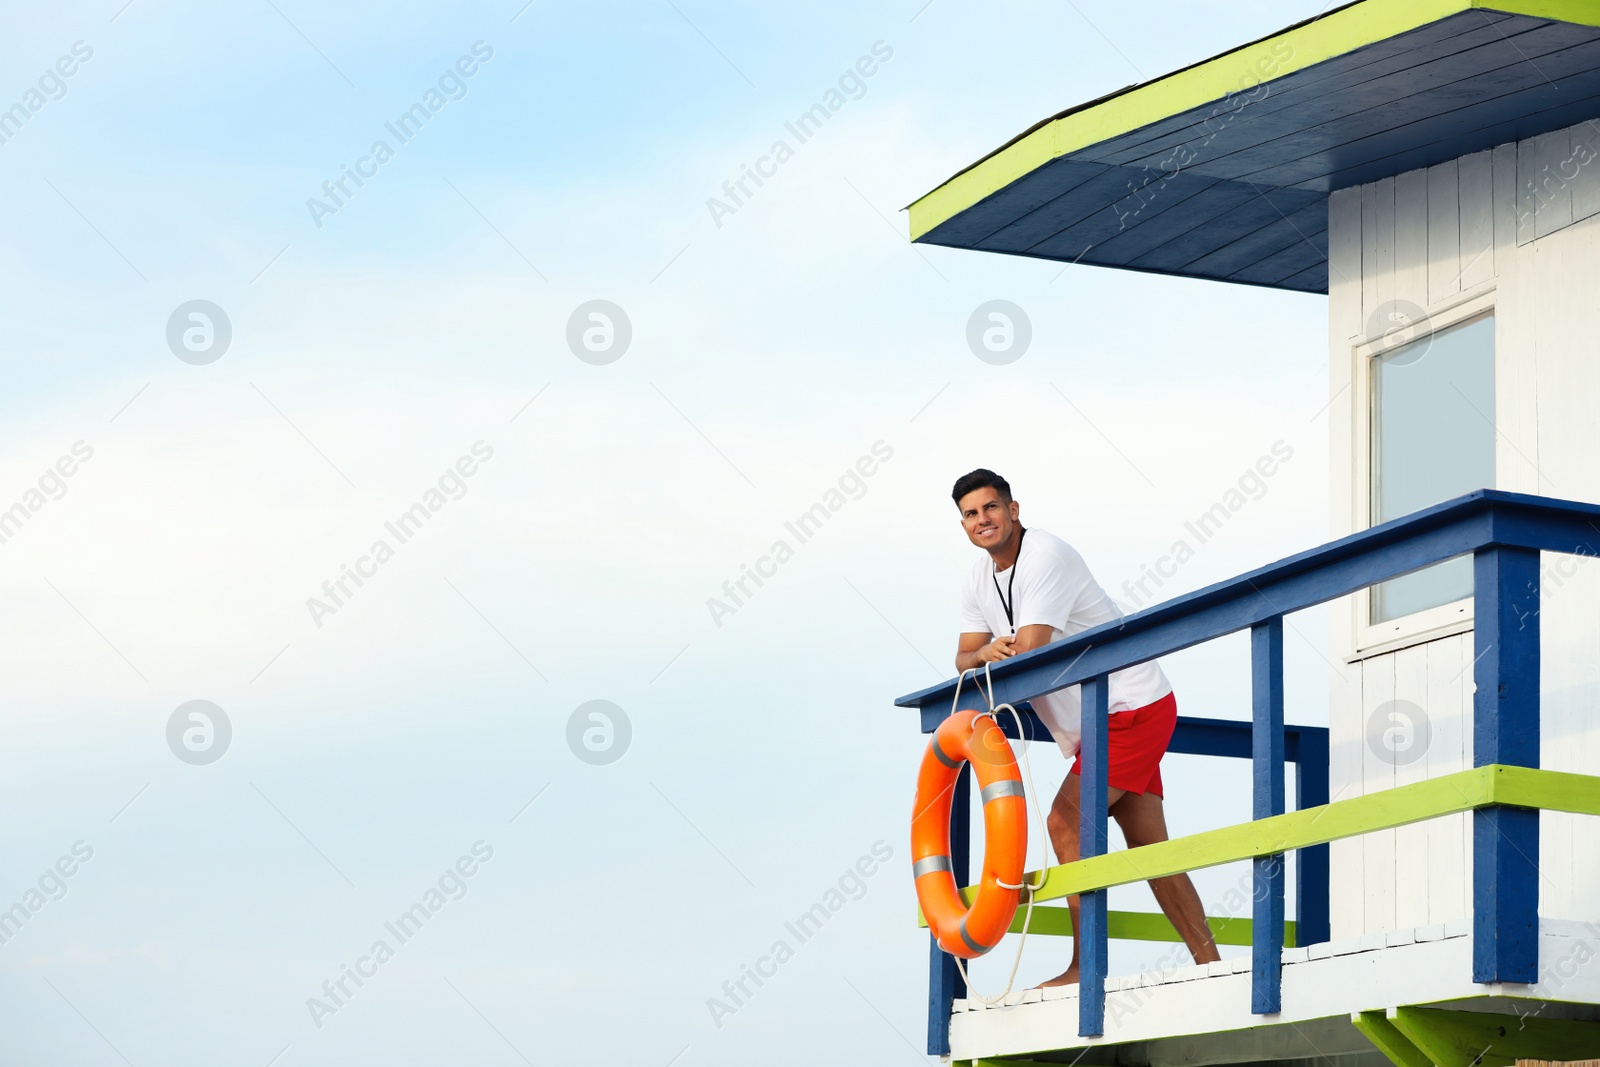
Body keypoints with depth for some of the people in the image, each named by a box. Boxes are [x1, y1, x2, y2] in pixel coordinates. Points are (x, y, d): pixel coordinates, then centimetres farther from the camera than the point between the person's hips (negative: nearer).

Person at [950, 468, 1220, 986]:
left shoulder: (1045, 557, -17)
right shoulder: (979, 583, 10)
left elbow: (1030, 653, -25)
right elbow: (965, 658, 4)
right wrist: (985, 654, -18)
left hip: (1133, 707, -9)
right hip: (1097, 724, 9)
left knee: (1066, 821, -19)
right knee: (1148, 847, 6)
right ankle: (1208, 960, 7)